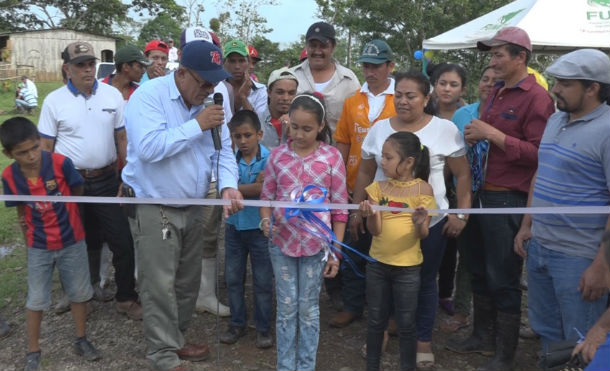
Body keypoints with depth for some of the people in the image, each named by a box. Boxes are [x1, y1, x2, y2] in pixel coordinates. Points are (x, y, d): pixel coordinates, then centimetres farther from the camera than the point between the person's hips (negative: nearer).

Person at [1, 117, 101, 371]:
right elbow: (21, 211, 1)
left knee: (79, 293, 13)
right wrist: (29, 241, 7)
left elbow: (78, 194, -3)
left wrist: (63, 218, 7)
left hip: (72, 241, -1)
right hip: (38, 247, 1)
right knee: (36, 300, 10)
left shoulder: (61, 163, -21)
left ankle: (81, 341, 32)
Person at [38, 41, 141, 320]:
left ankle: (126, 298, 17)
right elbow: (46, 147, 0)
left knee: (122, 242, 1)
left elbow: (122, 139, 5)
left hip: (106, 181, 1)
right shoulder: (54, 101, -4)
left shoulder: (113, 95, 0)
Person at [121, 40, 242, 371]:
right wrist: (197, 125, -25)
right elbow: (149, 147, -30)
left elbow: (223, 149, 3)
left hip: (192, 207, 7)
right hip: (155, 208, -7)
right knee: (161, 288, 0)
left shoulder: (208, 101, 4)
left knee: (188, 283, 17)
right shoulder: (148, 95, -17)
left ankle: (174, 340, 37)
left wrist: (228, 186, -16)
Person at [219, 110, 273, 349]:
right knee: (233, 278, 14)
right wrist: (254, 187, -21)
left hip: (260, 228, -3)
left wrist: (238, 189, -18)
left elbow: (265, 192, -22)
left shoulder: (269, 159, -13)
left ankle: (263, 328, 24)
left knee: (263, 281, 8)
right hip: (234, 226, 4)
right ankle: (237, 323, 32)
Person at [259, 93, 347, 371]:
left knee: (309, 309, 11)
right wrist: (266, 220, -15)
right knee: (286, 308, 11)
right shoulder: (277, 155, 0)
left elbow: (340, 207, -2)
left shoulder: (332, 157, -5)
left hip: (316, 244, -1)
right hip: (282, 243, 2)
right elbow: (267, 197, 7)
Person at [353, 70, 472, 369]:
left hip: (429, 222, -2)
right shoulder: (379, 129, 2)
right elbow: (365, 173, 9)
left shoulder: (445, 129, -7)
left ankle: (424, 340, 29)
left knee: (424, 282, 12)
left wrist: (461, 214, -7)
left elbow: (463, 175, -3)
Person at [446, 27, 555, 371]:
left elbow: (538, 155, -20)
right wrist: (474, 137, 6)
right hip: (483, 194, 8)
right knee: (480, 272, 17)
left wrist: (491, 134, -21)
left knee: (503, 280, 2)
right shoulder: (497, 93, 14)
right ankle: (483, 336, 34)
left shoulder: (537, 98, -12)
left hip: (509, 200, -8)